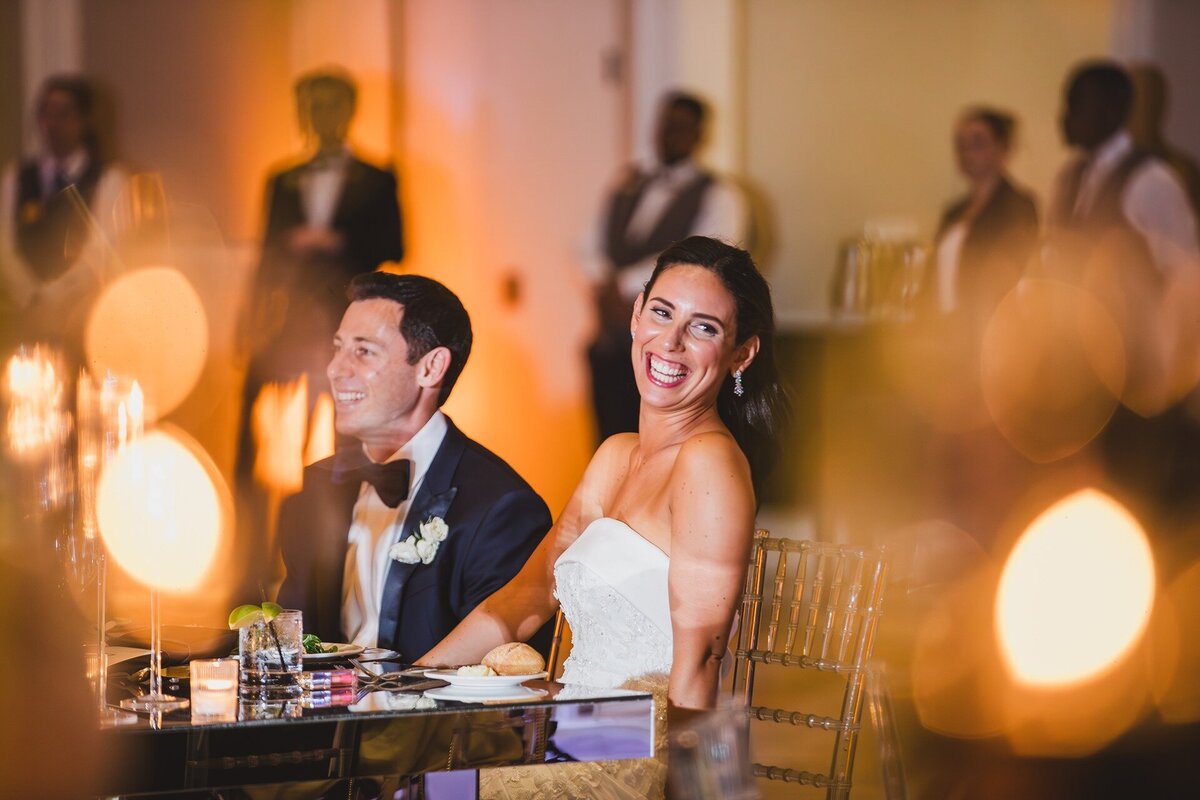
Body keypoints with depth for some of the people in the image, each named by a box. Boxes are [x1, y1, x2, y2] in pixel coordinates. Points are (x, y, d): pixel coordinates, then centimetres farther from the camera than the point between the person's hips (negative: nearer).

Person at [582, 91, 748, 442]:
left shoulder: (717, 197, 0)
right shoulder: (628, 187, 18)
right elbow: (595, 248, 13)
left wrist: (625, 285, -17)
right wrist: (604, 290, -10)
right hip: (613, 341, 5)